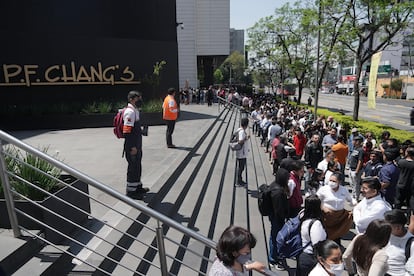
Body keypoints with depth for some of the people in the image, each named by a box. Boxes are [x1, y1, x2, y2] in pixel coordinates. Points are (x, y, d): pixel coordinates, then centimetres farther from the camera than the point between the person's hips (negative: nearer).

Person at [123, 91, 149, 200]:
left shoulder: (135, 110, 14)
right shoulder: (130, 112, -19)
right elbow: (127, 131, -25)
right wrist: (132, 147, -24)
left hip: (137, 145, 10)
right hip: (132, 147, -10)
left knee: (137, 166, 20)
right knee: (133, 168, 1)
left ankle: (138, 187, 36)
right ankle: (131, 191, 14)